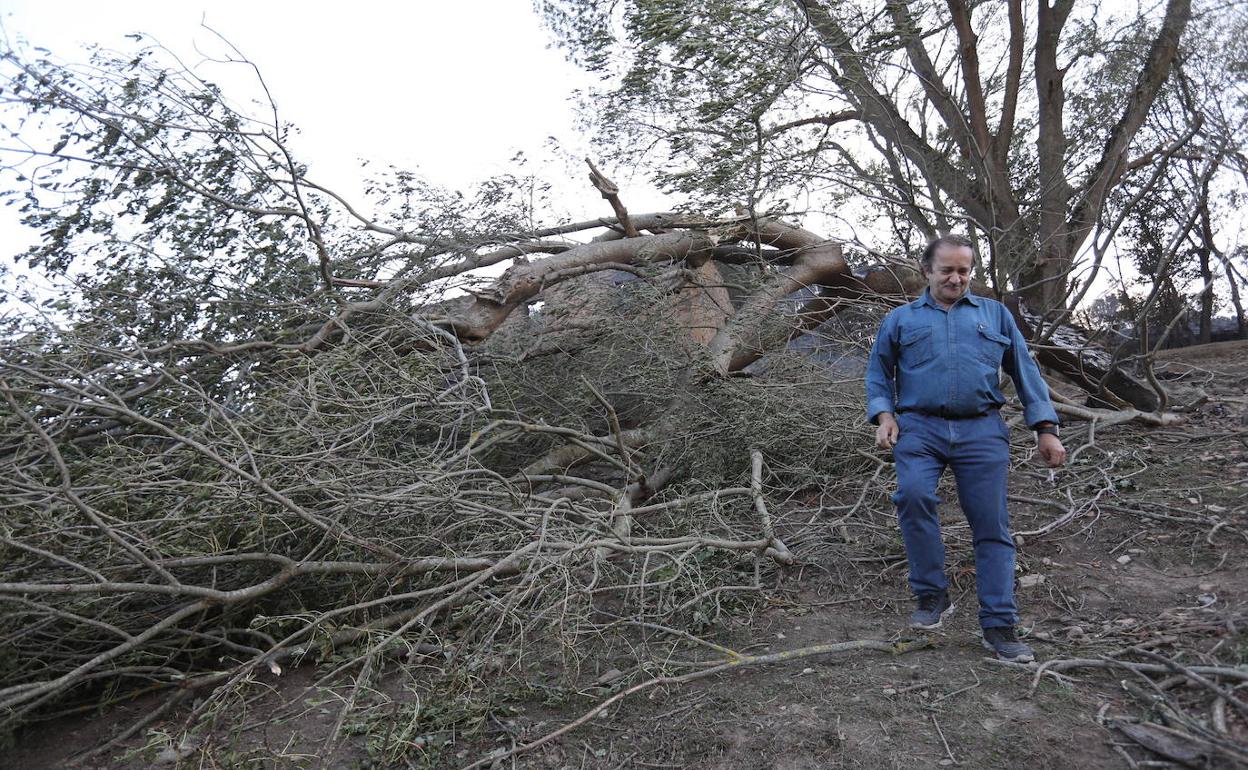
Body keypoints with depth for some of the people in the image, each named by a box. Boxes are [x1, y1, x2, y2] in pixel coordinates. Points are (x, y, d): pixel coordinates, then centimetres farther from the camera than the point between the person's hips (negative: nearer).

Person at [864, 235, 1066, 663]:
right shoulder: (901, 319, 18)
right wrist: (882, 413, -2)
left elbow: (1025, 371, 17)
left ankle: (999, 625, 7)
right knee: (913, 494, -27)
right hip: (919, 428, -1)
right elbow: (878, 370, 17)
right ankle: (932, 595, -11)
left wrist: (1045, 428, 9)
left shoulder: (995, 314, 20)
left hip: (981, 431, 1)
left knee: (992, 525, -1)